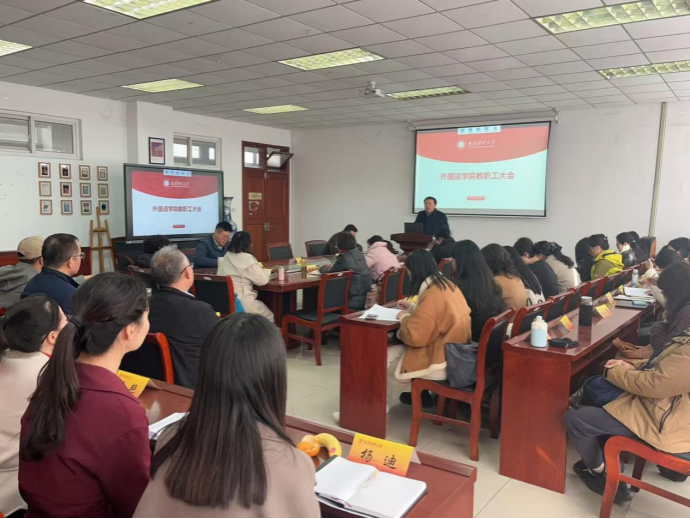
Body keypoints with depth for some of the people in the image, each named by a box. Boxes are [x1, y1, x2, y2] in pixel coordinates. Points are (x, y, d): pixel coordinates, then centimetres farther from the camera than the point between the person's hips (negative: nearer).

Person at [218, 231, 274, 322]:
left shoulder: (226, 257, 11)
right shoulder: (247, 258, -14)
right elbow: (262, 280, -11)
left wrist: (257, 268, 24)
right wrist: (266, 271, 9)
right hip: (241, 302, -8)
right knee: (269, 316, 16)